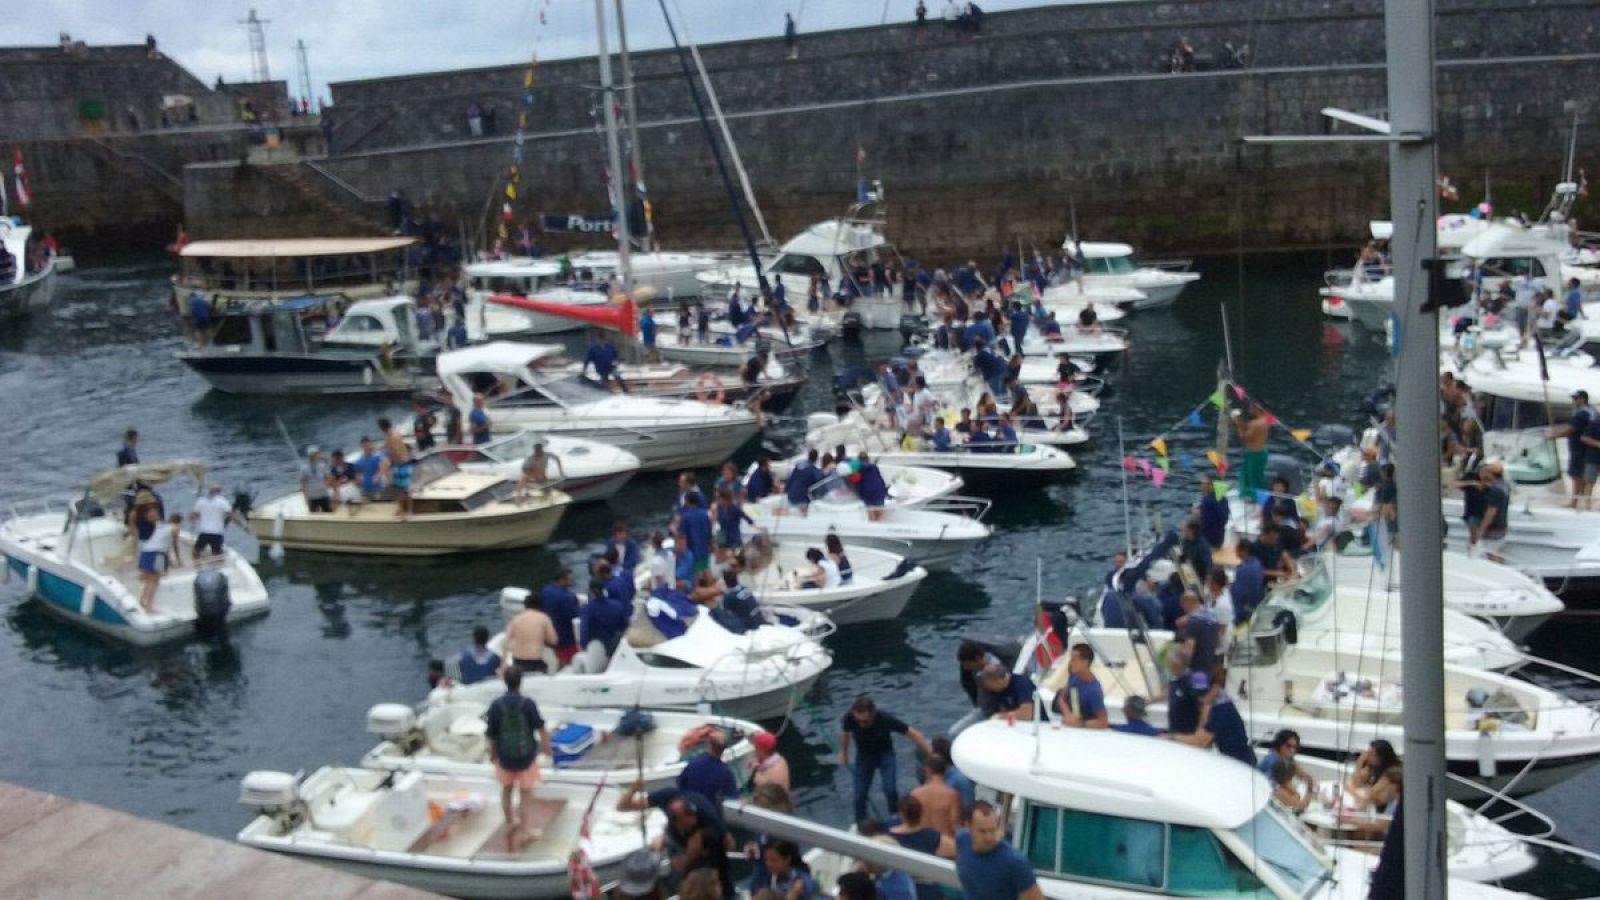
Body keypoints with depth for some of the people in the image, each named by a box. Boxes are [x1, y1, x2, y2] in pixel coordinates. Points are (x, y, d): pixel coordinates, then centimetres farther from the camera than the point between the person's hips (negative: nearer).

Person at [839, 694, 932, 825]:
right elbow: (845, 732, -3)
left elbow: (914, 734, -27)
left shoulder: (885, 719, -36)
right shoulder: (849, 718, -30)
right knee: (860, 794, -2)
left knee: (889, 789, -19)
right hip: (864, 755, 2)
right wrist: (843, 753, 11)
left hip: (885, 753, -2)